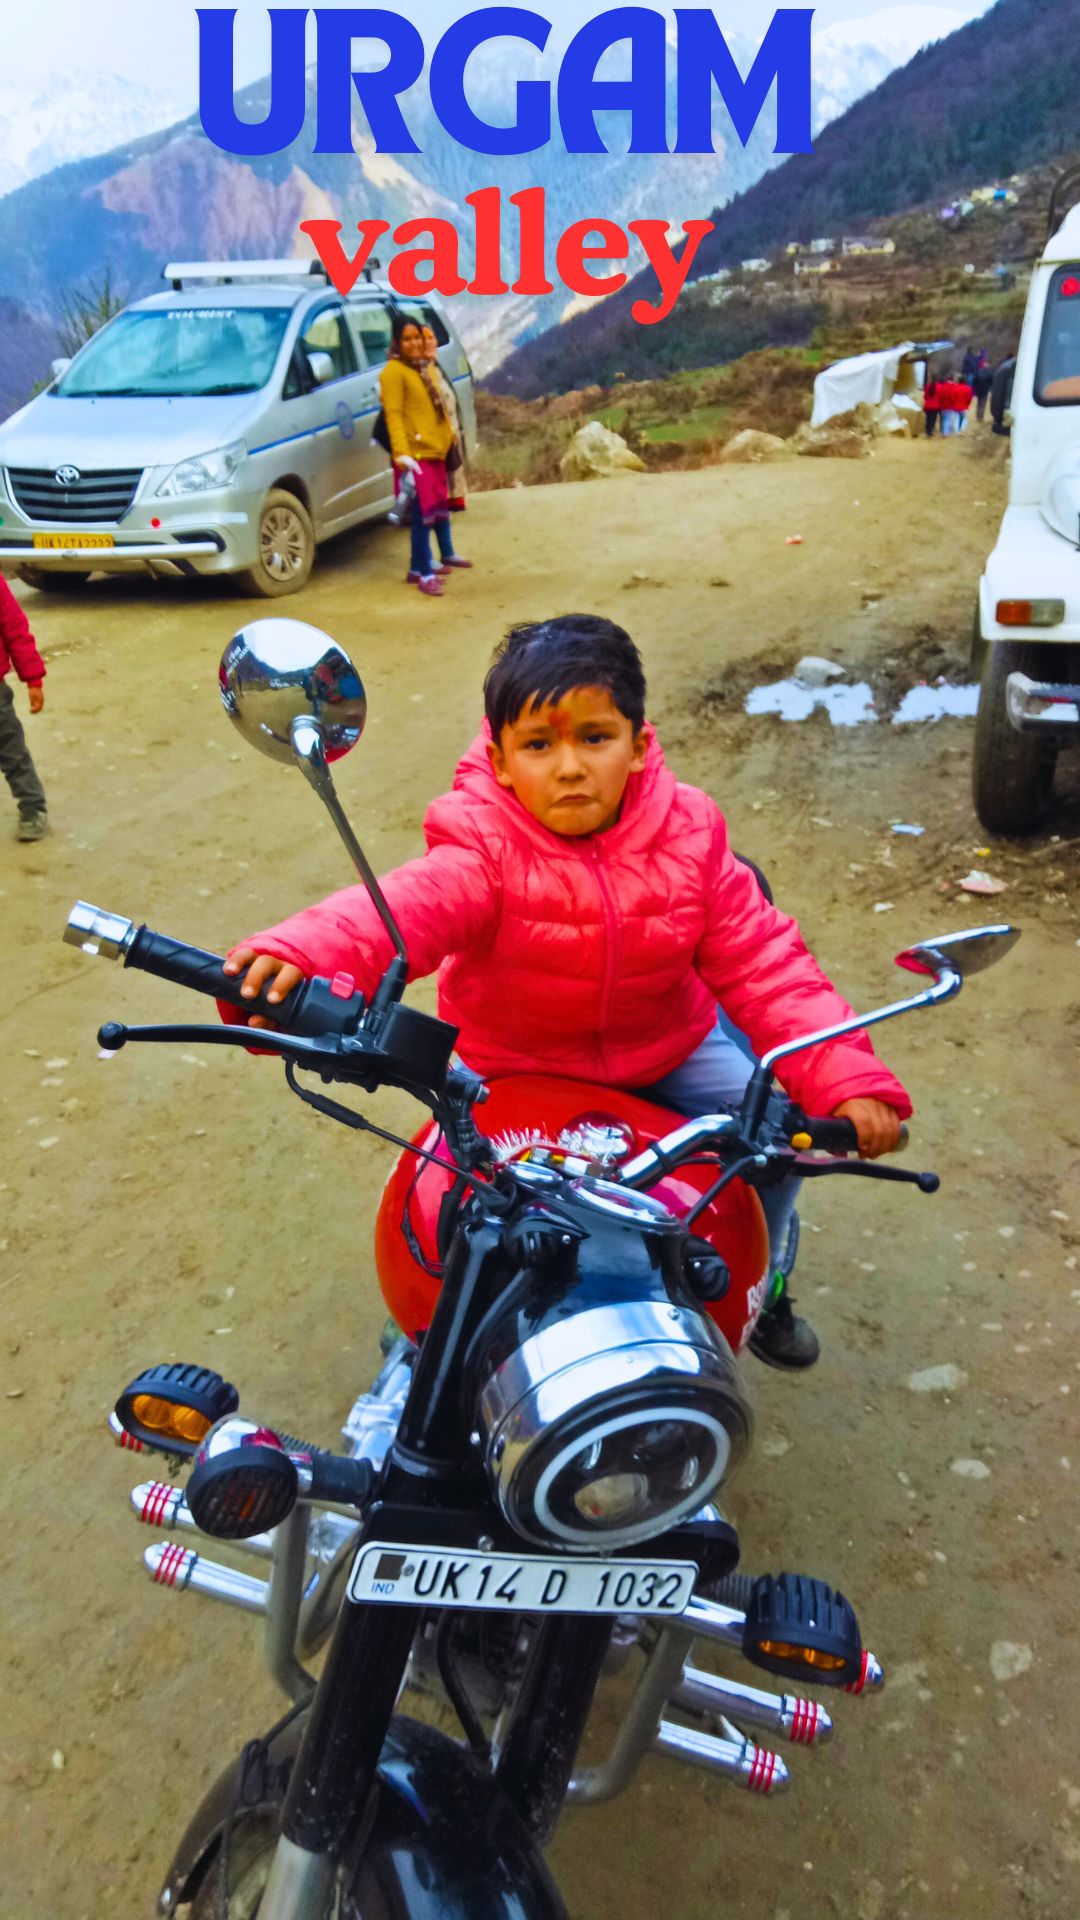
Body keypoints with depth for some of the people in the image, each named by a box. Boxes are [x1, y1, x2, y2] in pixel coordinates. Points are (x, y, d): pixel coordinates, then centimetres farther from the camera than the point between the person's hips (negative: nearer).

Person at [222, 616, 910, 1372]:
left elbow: (763, 965, -14)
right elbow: (403, 907, -42)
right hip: (518, 1066, -2)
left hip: (669, 1042, 3)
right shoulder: (486, 850, -23)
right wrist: (300, 954, -64)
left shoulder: (686, 835, -14)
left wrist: (846, 1076, -25)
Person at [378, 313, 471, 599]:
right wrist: (401, 453, -29)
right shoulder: (393, 372, -12)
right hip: (415, 454, -9)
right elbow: (393, 415, -20)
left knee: (441, 506, 23)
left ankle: (447, 555, 41)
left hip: (436, 449, 9)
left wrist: (449, 436, 19)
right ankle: (422, 571, -5)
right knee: (424, 513, -10)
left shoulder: (423, 367, 14)